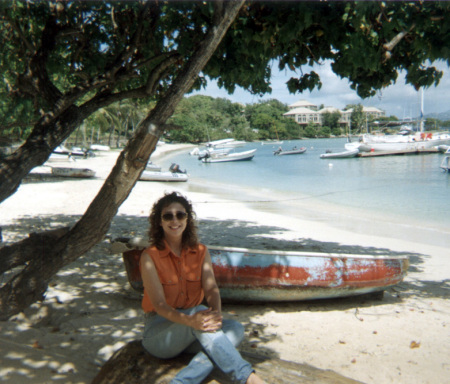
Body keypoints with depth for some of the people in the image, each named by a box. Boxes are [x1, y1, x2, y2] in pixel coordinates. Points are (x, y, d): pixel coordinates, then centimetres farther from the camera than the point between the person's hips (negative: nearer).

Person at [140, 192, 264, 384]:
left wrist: (216, 313, -32)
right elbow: (159, 304, -18)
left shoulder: (201, 252, 4)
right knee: (200, 318, -35)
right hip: (160, 329, -4)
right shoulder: (150, 256, -10)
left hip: (192, 332, 5)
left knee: (235, 329, -24)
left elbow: (211, 288, -9)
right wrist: (190, 320, -38)